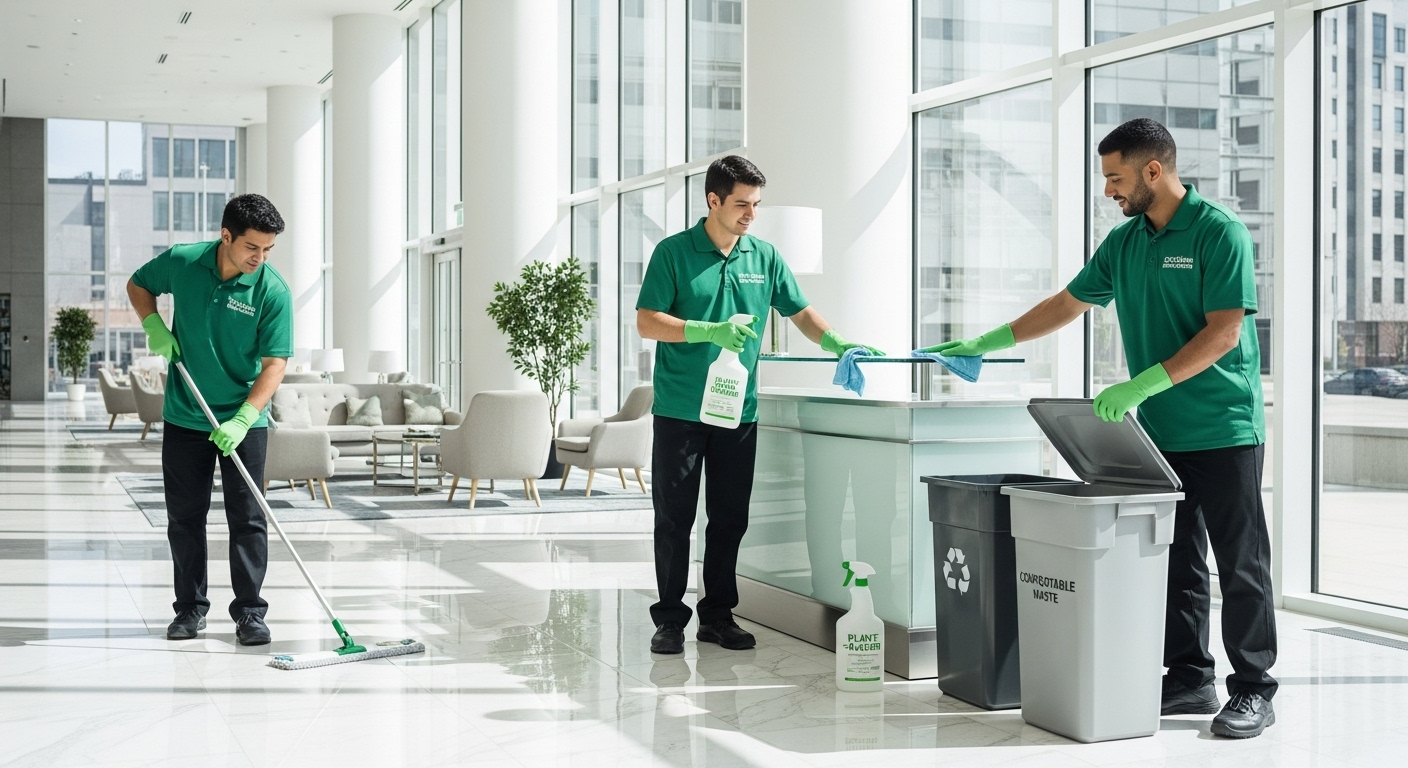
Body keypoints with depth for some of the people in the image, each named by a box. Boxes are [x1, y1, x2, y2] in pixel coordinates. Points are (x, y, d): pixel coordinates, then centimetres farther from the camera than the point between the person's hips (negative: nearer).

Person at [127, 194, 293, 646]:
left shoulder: (273, 292, -15)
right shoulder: (181, 262, -8)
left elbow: (274, 364, -16)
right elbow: (138, 285, 13)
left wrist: (243, 419, -27)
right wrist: (154, 325, -6)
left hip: (243, 422, -2)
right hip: (184, 418, 2)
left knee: (247, 519, -2)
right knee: (184, 516, 8)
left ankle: (249, 611, 6)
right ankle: (190, 607, 20)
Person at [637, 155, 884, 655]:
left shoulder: (764, 257, 8)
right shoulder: (673, 253, -4)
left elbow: (801, 313, 12)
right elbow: (647, 322, -9)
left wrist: (837, 344, -7)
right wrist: (712, 333, -20)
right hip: (680, 409, -4)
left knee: (730, 519, 8)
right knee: (674, 518, 1)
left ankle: (718, 615, 18)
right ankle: (669, 619, 9)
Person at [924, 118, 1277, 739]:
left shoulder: (1220, 233, -11)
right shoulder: (1123, 242, 10)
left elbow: (1224, 333, -17)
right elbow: (1068, 304, 20)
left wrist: (1142, 385, -23)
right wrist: (987, 343, 18)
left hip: (1223, 430, -7)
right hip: (1160, 432, 7)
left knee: (1240, 564, -1)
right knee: (1175, 562, 10)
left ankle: (1253, 692, 5)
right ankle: (1189, 680, 19)